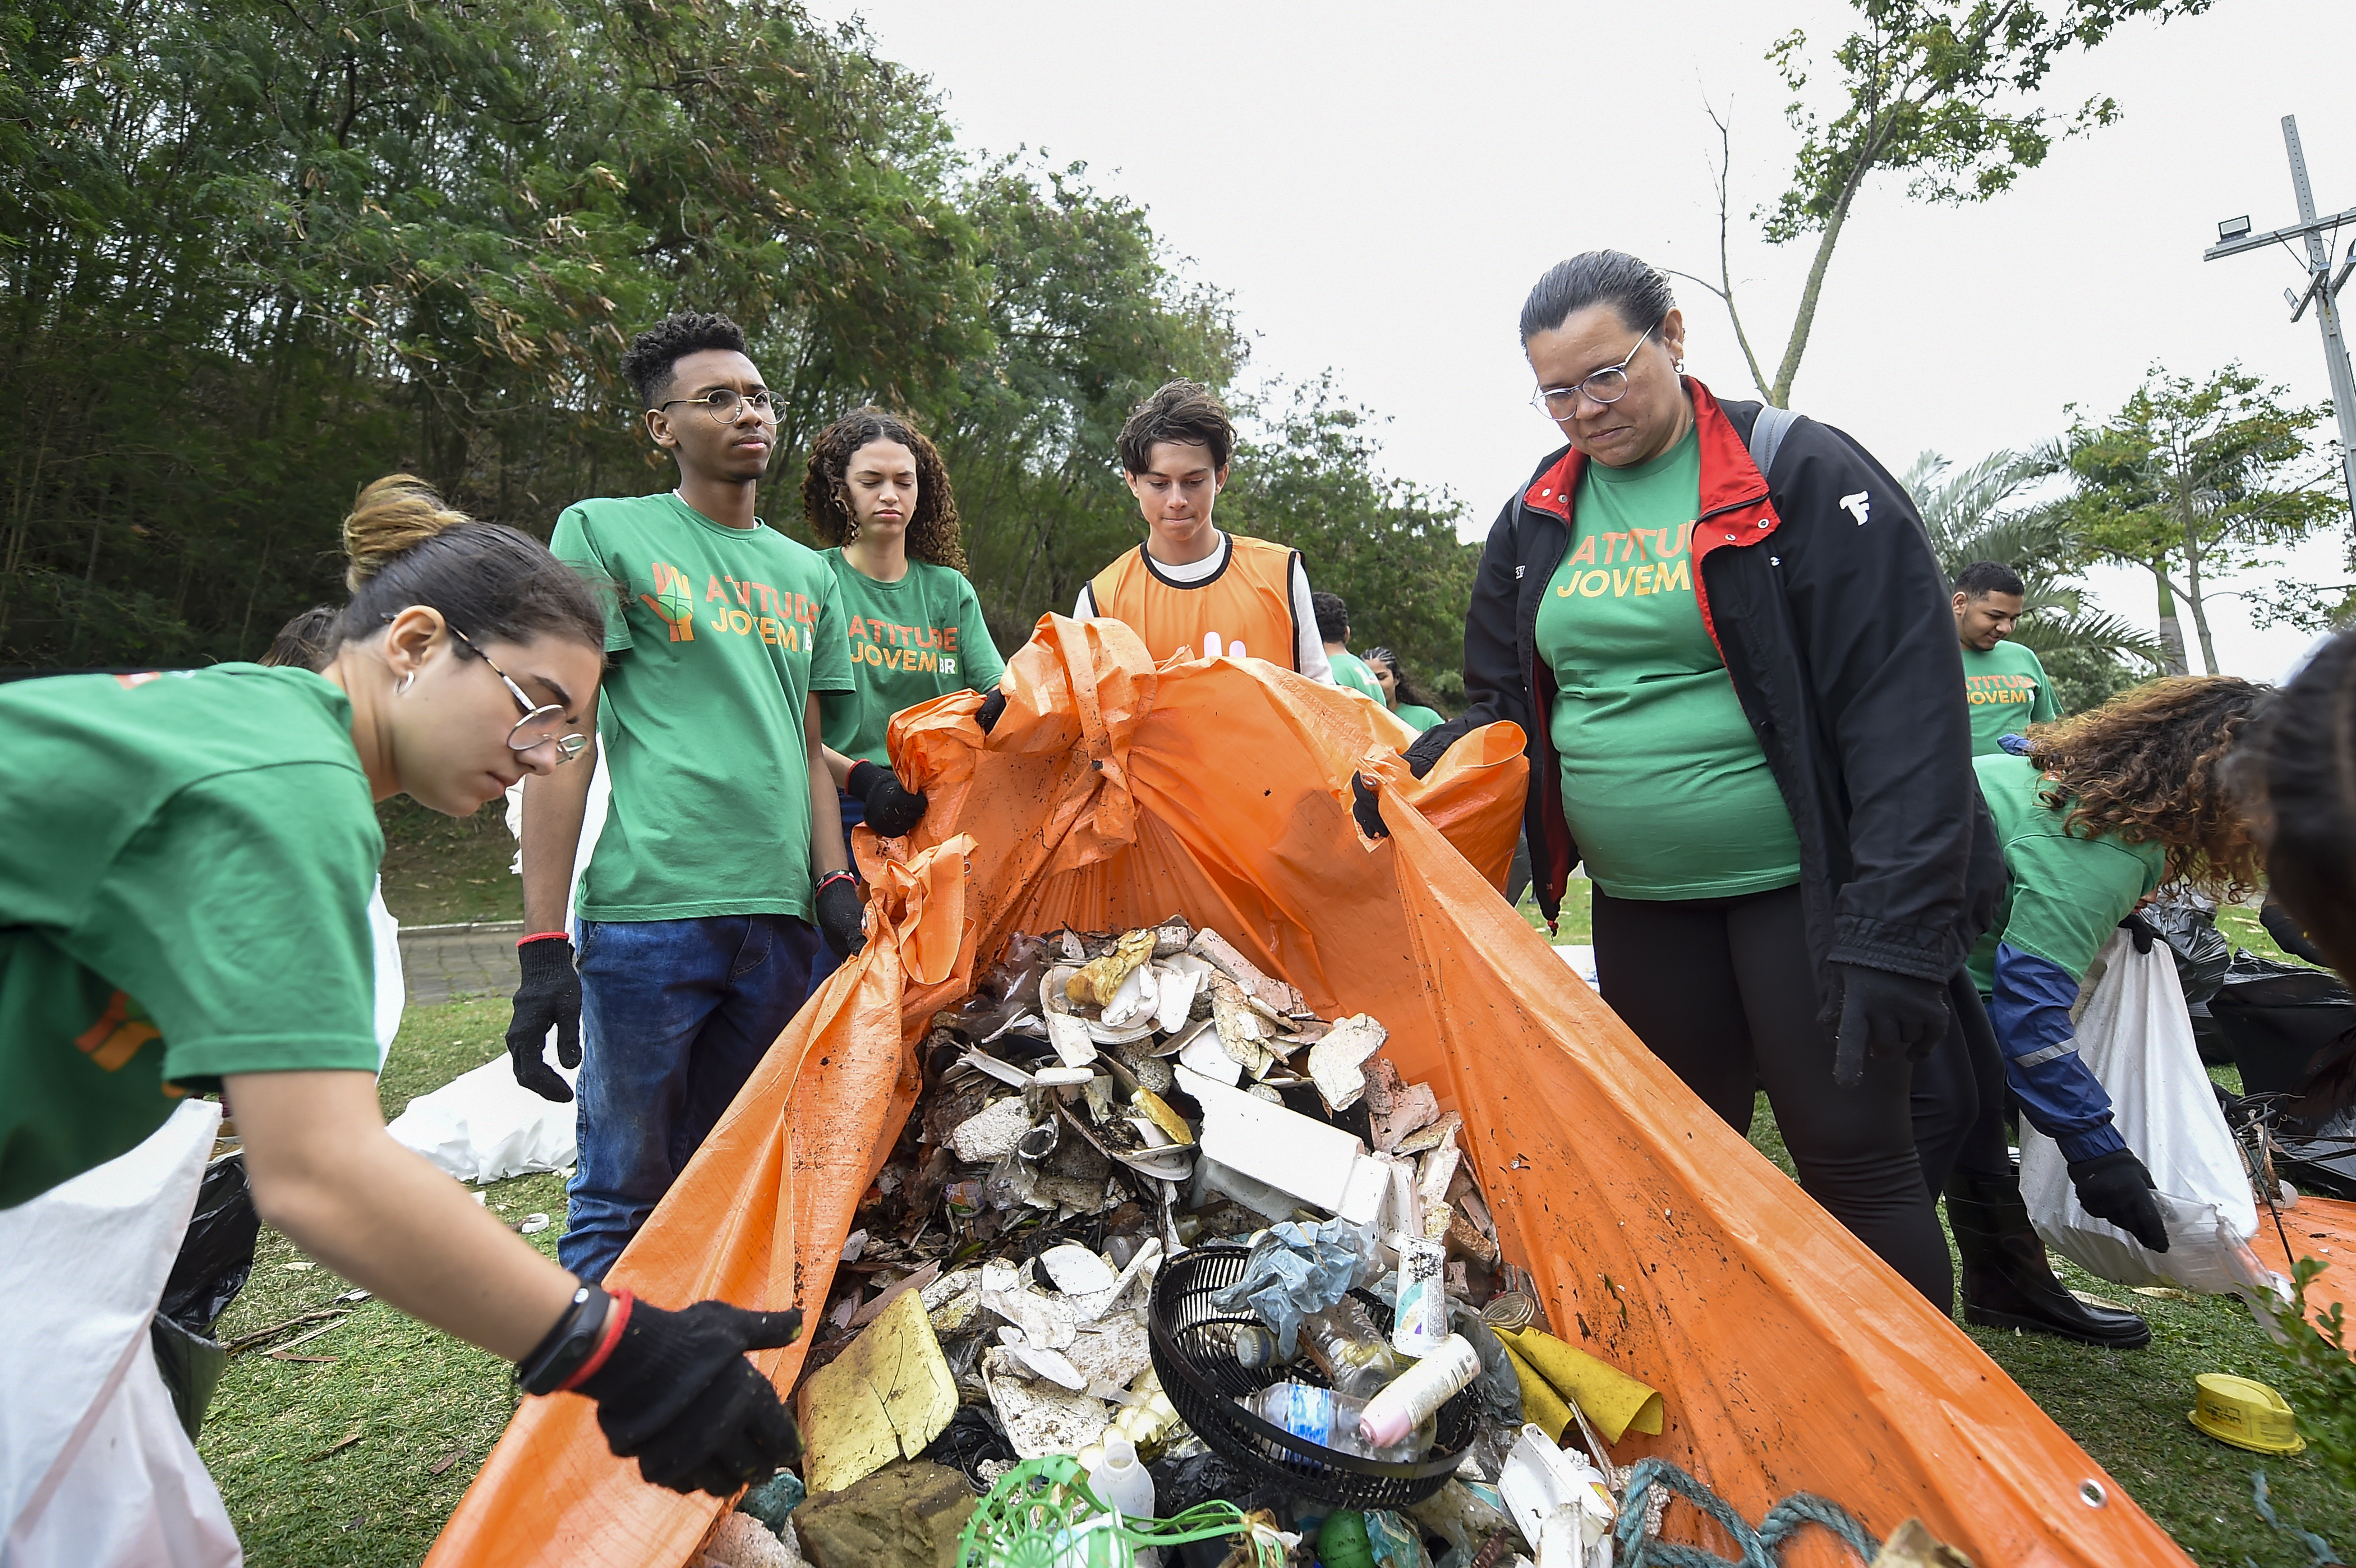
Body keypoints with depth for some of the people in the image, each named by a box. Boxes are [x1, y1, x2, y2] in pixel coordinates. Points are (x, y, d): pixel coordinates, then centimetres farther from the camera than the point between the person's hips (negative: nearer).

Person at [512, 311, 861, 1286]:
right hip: (650, 906, -4)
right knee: (625, 1188, 2)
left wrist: (836, 891, 7)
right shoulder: (603, 533, 4)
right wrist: (543, 944, -9)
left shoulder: (808, 573, 18)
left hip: (780, 917, 5)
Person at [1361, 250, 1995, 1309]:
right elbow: (1503, 701, 12)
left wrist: (1894, 928, -20)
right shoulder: (1535, 518, 8)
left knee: (1852, 1160, 3)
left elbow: (1906, 704, -14)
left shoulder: (1800, 474, -8)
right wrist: (1408, 775, -9)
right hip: (1636, 902, 5)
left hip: (1797, 891, -5)